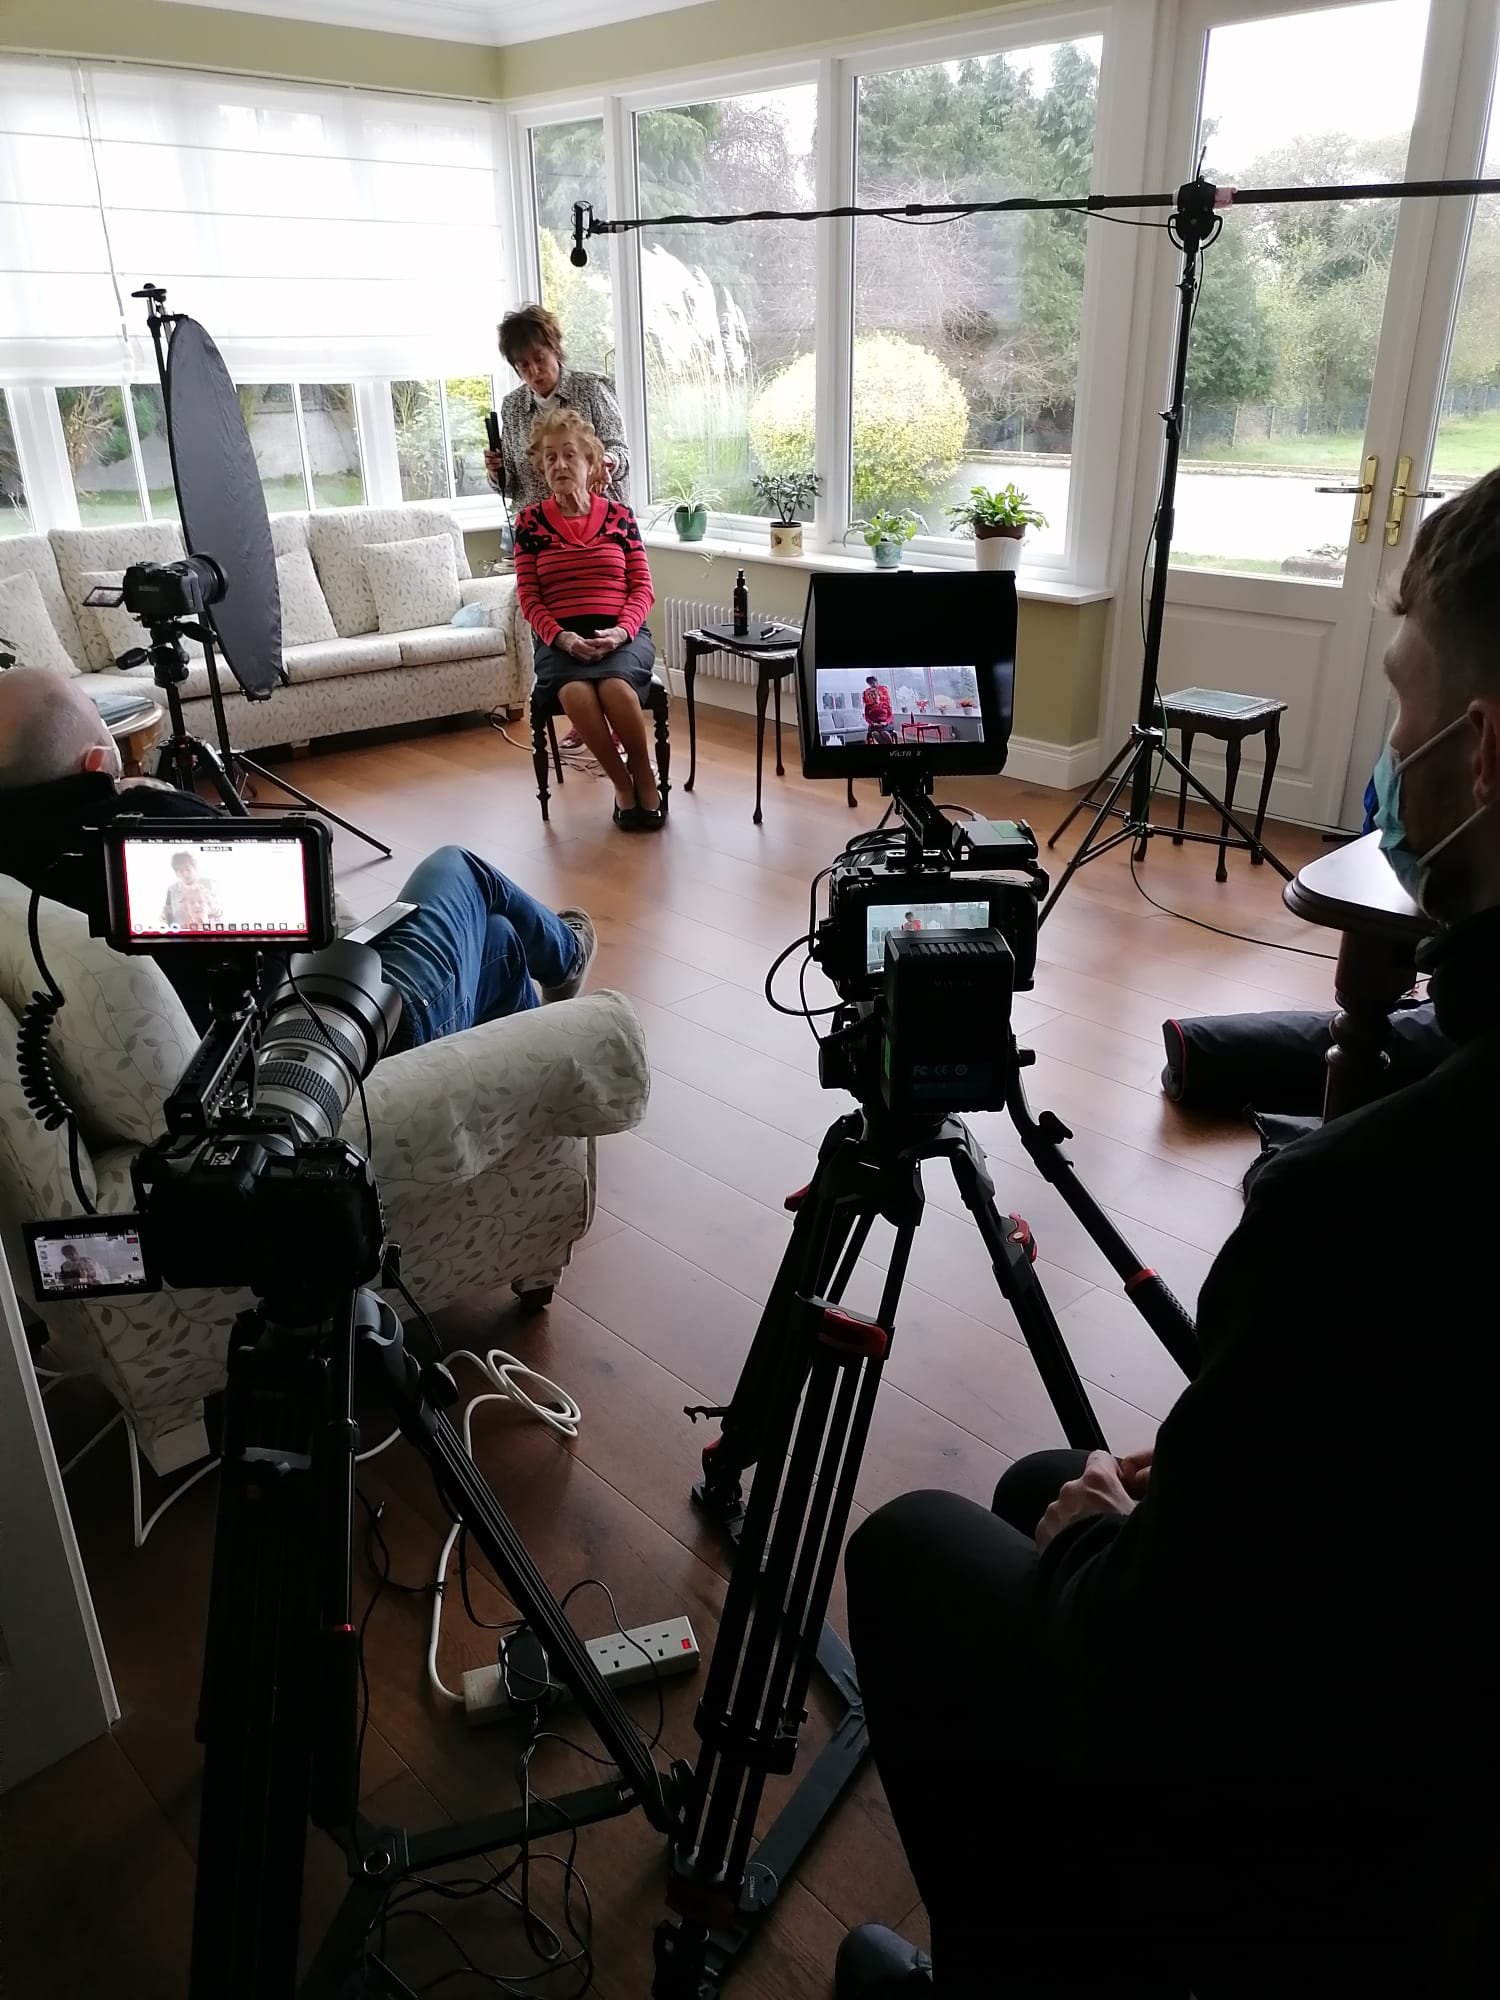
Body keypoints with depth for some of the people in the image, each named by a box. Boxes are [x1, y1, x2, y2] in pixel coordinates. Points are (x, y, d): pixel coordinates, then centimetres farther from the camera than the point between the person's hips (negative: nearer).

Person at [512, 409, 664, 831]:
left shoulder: (619, 515, 10)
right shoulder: (530, 521, 8)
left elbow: (642, 588, 6)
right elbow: (529, 598, 4)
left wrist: (620, 630, -13)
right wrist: (561, 638, -14)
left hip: (621, 635, 0)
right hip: (559, 640, 0)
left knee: (615, 686, -34)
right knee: (576, 691, -34)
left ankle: (644, 775, -10)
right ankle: (621, 780, -14)